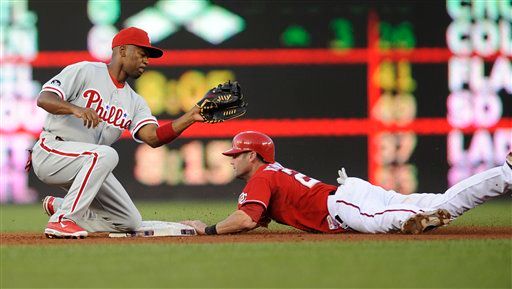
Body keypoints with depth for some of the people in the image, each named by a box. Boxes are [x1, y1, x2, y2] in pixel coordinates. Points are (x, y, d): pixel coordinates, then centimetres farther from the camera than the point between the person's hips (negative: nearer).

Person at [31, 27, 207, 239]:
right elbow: (43, 99, -16)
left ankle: (59, 206, 15)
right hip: (51, 150, -8)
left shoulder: (134, 102, 12)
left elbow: (153, 137, -6)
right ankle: (62, 219, -29)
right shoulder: (85, 72, -6)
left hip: (84, 166, 8)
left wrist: (190, 117, -18)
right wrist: (75, 109, -35)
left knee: (131, 222, 2)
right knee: (105, 154, -35)